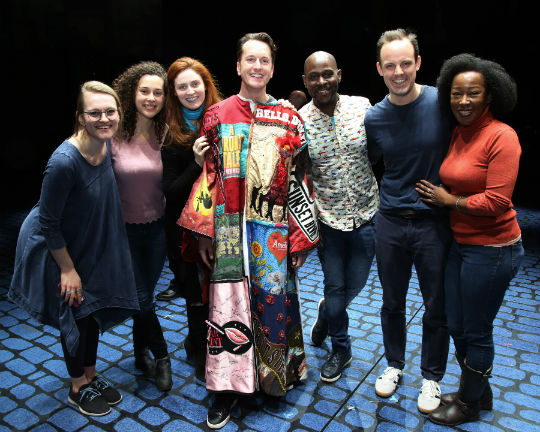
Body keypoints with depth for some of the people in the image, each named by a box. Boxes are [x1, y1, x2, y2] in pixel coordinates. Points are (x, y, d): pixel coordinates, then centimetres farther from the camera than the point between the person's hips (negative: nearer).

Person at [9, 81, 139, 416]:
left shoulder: (106, 145, -11)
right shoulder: (64, 161, -32)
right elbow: (48, 222, -23)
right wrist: (68, 269, -16)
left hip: (94, 247, 7)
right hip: (61, 250, -6)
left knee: (95, 310, 17)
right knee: (75, 315, 8)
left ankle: (91, 376, 39)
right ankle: (78, 388, 32)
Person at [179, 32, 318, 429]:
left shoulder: (289, 119, 5)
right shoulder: (216, 116, 6)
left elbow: (299, 179, 4)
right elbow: (207, 176, 5)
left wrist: (302, 235, 0)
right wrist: (204, 233, 2)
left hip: (273, 229, 0)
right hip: (229, 229, 0)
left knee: (273, 298, 8)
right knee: (229, 303, 4)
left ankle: (278, 374, 34)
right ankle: (230, 385, 21)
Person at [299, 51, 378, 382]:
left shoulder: (362, 107, -6)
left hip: (365, 215, 2)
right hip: (327, 219, -1)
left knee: (356, 284, 14)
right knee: (335, 286, 9)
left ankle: (326, 311, 47)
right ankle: (341, 349, 33)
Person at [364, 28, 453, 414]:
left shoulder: (442, 103, -11)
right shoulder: (374, 118, -2)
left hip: (434, 222, -2)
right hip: (390, 222, 3)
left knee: (436, 308, 12)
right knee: (392, 302, 17)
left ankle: (432, 377, 35)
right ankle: (395, 364, 41)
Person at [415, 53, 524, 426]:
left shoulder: (501, 136, -18)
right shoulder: (458, 134, 6)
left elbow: (496, 201, -22)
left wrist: (448, 200, -12)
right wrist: (436, 197, 1)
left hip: (492, 250, -8)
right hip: (460, 244, 8)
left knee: (477, 332, 10)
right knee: (457, 326, 19)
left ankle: (470, 405, 34)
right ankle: (479, 391, 44)